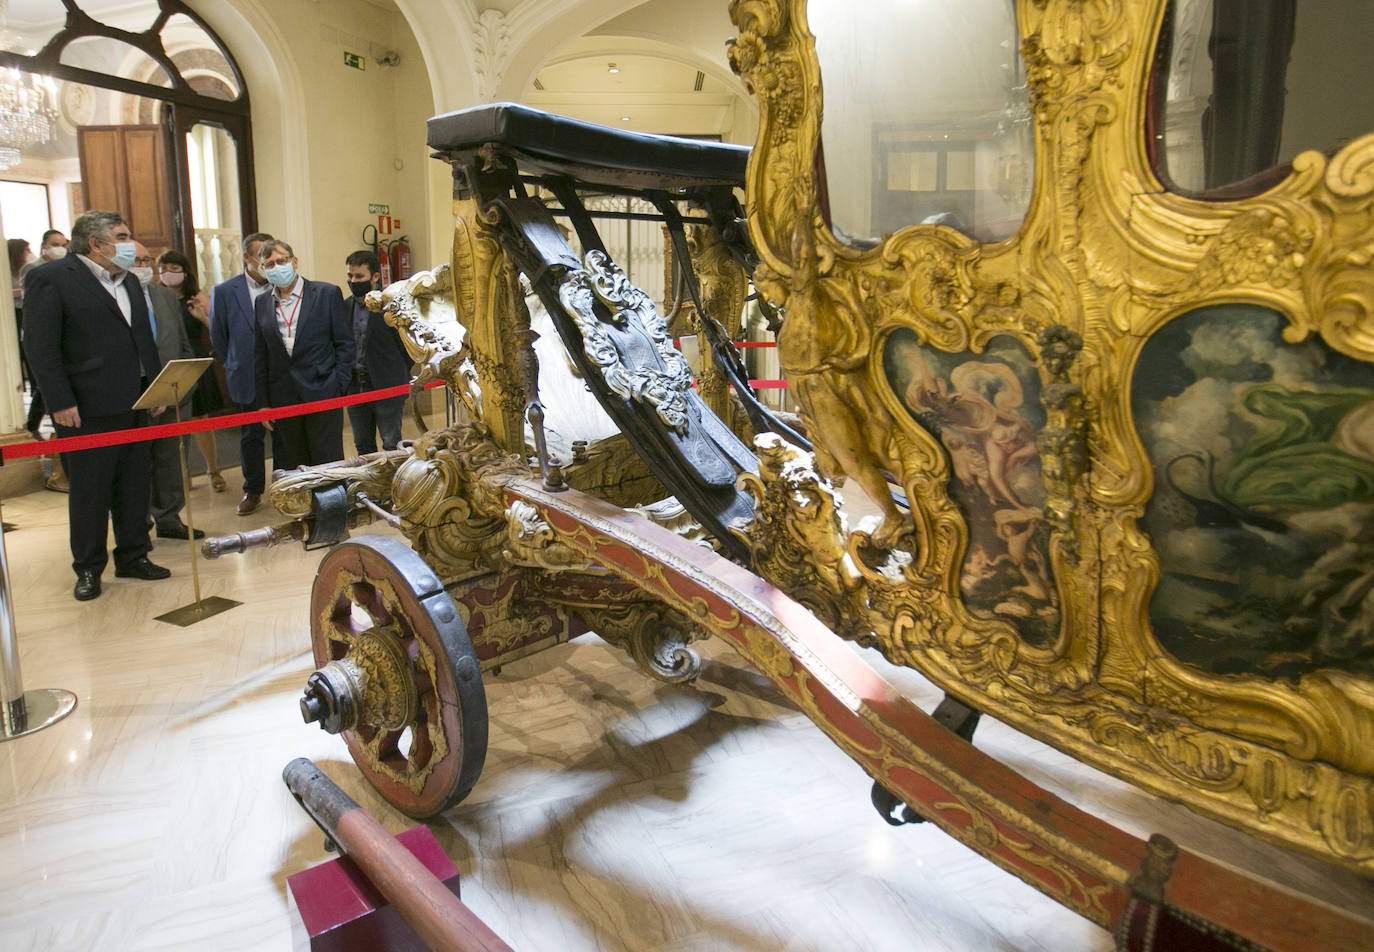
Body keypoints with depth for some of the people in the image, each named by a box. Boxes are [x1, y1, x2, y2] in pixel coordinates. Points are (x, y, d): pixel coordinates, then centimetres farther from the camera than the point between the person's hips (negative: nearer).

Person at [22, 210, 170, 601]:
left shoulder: (129, 281, 15)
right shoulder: (50, 277, -7)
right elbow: (40, 346, -11)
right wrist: (61, 402, -16)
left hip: (135, 405, 7)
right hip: (87, 409, -6)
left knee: (135, 485, 11)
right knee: (89, 492, 3)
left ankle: (133, 557, 24)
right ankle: (88, 569, 16)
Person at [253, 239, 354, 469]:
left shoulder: (327, 293, 0)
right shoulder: (262, 304, 11)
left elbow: (345, 344, 0)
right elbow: (260, 357, 12)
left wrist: (339, 387, -8)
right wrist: (263, 403, 7)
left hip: (322, 395, -3)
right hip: (282, 400, 4)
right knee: (291, 470, 8)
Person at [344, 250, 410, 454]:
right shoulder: (347, 306, 9)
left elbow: (406, 345, -6)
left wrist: (398, 377, -4)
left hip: (386, 386, -6)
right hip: (355, 387, 6)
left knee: (392, 446, 1)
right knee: (363, 446, 14)